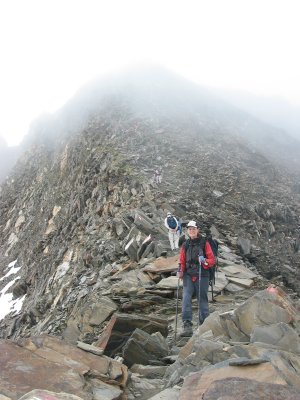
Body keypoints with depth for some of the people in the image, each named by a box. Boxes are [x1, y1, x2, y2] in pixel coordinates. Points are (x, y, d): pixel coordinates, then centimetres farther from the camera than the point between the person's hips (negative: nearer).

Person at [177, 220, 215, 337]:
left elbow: (212, 260, 0)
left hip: (202, 276, -2)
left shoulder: (204, 243, 2)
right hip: (188, 276, 2)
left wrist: (205, 261, -20)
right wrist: (180, 271, 0)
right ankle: (187, 326, -14)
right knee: (186, 299, -13)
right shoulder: (185, 245, 12)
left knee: (202, 301, 4)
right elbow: (182, 261, 17)